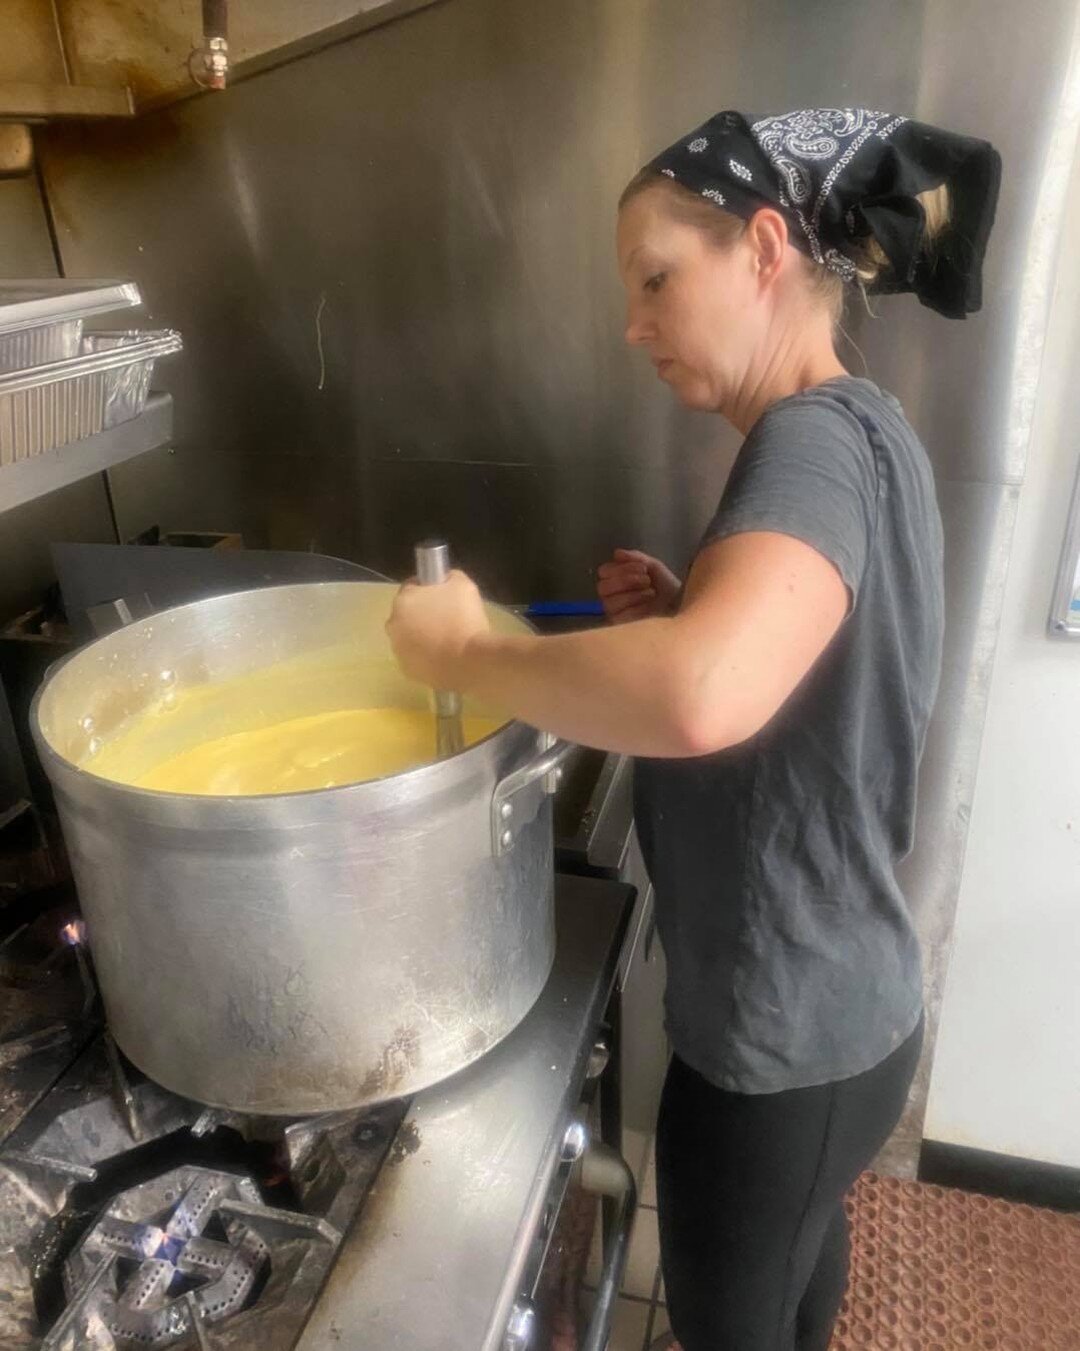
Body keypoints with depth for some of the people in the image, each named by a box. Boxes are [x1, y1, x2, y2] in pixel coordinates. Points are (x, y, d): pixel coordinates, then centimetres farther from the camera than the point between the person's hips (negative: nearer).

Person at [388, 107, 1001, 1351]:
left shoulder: (818, 442, -26)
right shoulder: (852, 434, 4)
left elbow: (701, 699, -47)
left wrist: (461, 651, -31)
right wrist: (681, 613, 0)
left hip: (781, 1033, -9)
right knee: (801, 1239, 35)